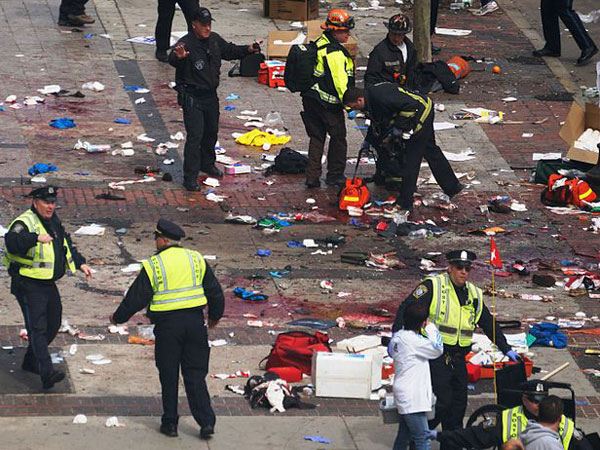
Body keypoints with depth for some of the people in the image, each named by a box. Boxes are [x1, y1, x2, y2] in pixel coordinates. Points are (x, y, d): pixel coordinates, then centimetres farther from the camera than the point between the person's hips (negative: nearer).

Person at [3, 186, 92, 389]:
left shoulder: (53, 221, 11)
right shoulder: (24, 223, -16)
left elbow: (67, 246, 26)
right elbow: (12, 241, -37)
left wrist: (80, 263, 16)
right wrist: (36, 238, -49)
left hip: (48, 284, 9)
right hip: (28, 286, -9)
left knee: (53, 324, 17)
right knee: (37, 327, -14)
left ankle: (31, 361, 35)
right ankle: (46, 373, -23)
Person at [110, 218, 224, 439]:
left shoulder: (153, 265, -5)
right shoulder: (196, 259, 6)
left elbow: (136, 298, -1)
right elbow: (215, 291, 11)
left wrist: (118, 317, 14)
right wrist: (215, 316, 28)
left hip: (167, 324, -3)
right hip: (195, 322, 3)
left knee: (169, 375, 9)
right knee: (195, 375, 8)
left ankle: (170, 423, 14)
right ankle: (206, 422, 0)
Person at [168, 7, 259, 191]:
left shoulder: (215, 40, 1)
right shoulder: (186, 43, -23)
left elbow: (230, 51, 19)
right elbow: (172, 60, -41)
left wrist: (248, 49, 4)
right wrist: (179, 57, -65)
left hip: (211, 95, 8)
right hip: (192, 97, -8)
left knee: (211, 132, 22)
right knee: (195, 136, -12)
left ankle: (207, 164, 45)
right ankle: (190, 178, -8)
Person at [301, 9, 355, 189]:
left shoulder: (320, 44, 9)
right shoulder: (334, 53, -22)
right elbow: (340, 81, -22)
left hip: (310, 98, 9)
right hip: (328, 103, -9)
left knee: (316, 137, 13)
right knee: (338, 137, 9)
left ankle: (312, 177, 12)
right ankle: (335, 175, 18)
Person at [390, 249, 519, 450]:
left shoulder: (474, 294, 13)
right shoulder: (433, 286, -6)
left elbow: (489, 324, 22)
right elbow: (407, 309, -10)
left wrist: (506, 349, 20)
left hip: (458, 358, 6)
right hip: (435, 356, -6)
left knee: (459, 405, 6)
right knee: (442, 402, -13)